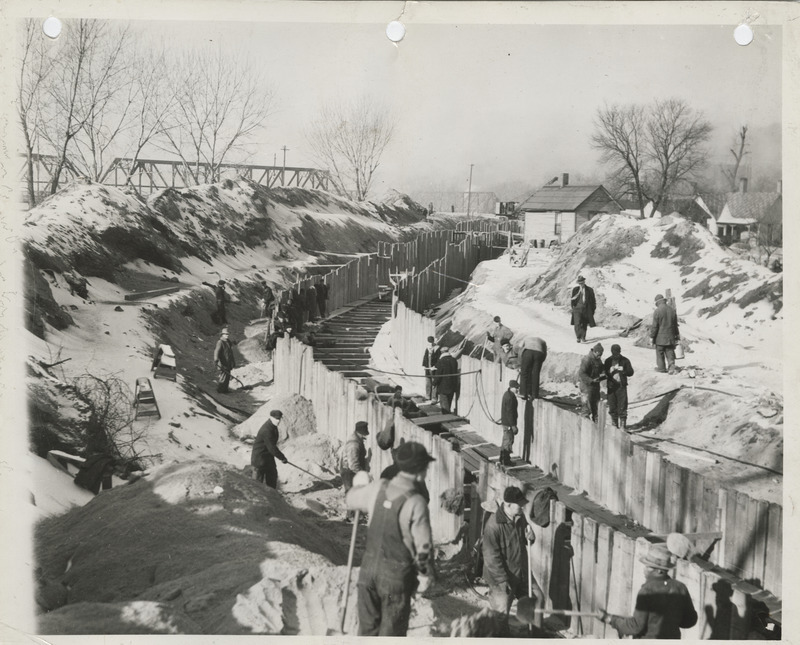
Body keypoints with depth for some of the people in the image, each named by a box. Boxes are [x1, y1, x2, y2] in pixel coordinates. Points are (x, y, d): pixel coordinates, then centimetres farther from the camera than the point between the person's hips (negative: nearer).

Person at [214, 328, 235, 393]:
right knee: (222, 377, -6)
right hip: (222, 364, -8)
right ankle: (220, 390, 2)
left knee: (227, 377, 11)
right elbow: (217, 351, -26)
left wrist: (233, 362, 27)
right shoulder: (220, 342, -12)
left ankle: (225, 389, 20)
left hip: (228, 363, 8)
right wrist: (216, 359, -42)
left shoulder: (229, 342, 16)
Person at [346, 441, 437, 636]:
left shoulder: (378, 488, -4)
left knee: (368, 626, 17)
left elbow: (352, 500, 16)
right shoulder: (416, 502, -20)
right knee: (392, 629, 10)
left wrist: (358, 485, 37)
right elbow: (423, 544, -16)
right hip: (396, 576, -5)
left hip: (370, 565, 5)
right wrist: (425, 574, -1)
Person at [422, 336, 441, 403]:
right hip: (427, 369, 6)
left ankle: (434, 398, 2)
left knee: (434, 384, -4)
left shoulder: (437, 349, -9)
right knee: (427, 384, 11)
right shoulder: (427, 349, 7)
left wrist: (434, 366, -18)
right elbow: (424, 357, 16)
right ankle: (428, 397, 21)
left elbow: (439, 359, -11)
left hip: (434, 369, -6)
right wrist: (423, 365, 5)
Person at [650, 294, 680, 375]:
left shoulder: (657, 311, -13)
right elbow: (675, 324, 14)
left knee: (660, 353, 7)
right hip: (670, 336, 5)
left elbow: (654, 326, -13)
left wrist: (652, 337, -5)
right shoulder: (672, 310, 6)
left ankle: (661, 367, 13)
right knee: (670, 352, 7)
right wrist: (676, 335, 24)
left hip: (660, 337, -5)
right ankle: (672, 365, -8)